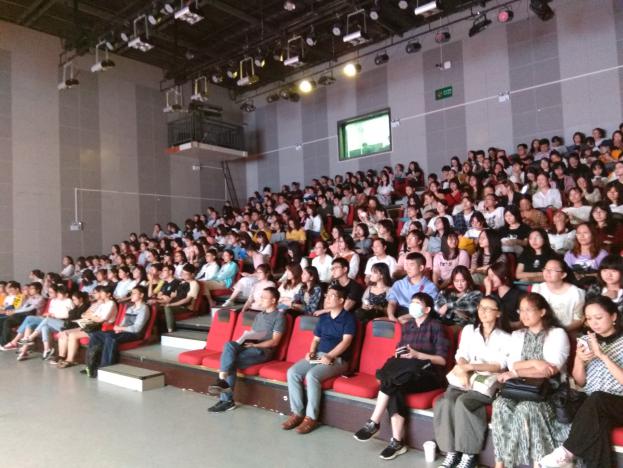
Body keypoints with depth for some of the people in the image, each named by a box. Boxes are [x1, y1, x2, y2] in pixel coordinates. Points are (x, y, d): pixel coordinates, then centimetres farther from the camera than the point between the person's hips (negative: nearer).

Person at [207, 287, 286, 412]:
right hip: (248, 346, 7)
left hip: (263, 350, -6)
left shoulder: (279, 316, 0)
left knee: (232, 361, -27)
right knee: (229, 345, -26)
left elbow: (274, 341, -8)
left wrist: (255, 345, -18)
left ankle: (226, 400, -21)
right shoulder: (259, 315, 26)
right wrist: (243, 339, 0)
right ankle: (222, 382, -30)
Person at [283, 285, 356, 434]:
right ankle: (297, 413, -10)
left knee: (312, 375, -33)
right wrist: (311, 352, 0)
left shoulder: (349, 318, -2)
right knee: (292, 372, -17)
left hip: (337, 359, -7)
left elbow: (346, 341, -12)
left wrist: (329, 356, -23)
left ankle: (311, 417, -19)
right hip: (318, 356, 7)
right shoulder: (323, 318, 18)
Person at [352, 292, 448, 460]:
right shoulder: (407, 326, 16)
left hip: (429, 375, -5)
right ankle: (397, 441, -27)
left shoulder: (436, 327, -2)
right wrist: (399, 354, -3)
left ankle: (374, 422, -19)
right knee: (394, 388, -30)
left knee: (390, 380, -31)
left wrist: (417, 354, -18)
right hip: (406, 373, 5)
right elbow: (400, 349, 21)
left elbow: (442, 360, -7)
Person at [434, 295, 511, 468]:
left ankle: (470, 453, -16)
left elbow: (500, 365, -7)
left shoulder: (505, 337, 4)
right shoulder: (469, 330, 15)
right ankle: (451, 452, -16)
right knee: (445, 402, -26)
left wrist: (470, 366, -17)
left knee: (463, 402, -31)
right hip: (466, 379, 3)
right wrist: (463, 372, -15)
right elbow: (461, 355, 7)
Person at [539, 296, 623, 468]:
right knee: (597, 423, -33)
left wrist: (602, 355, -22)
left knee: (596, 399, -35)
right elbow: (580, 382, 9)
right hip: (593, 406, 3)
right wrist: (580, 360, -11)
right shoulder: (585, 341, 9)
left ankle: (567, 452, -28)